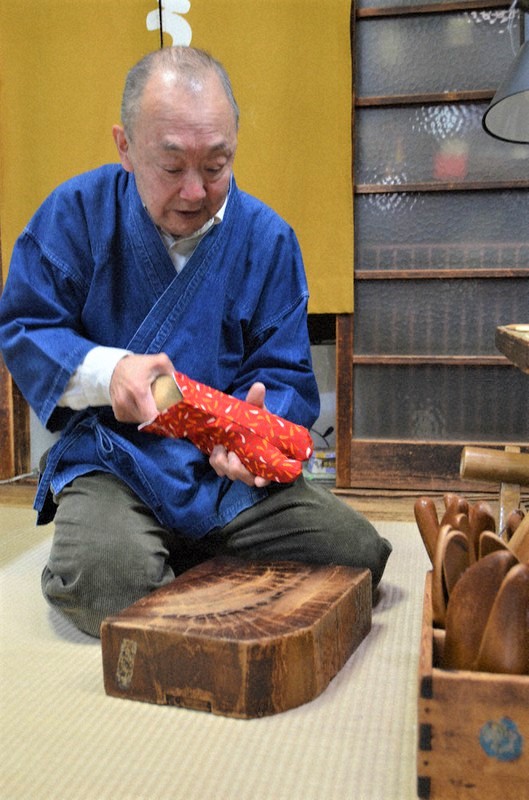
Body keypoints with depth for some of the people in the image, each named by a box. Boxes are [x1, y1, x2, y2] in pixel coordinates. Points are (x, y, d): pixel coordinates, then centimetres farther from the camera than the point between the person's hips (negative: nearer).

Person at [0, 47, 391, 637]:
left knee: (358, 551, -13)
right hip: (111, 460, -2)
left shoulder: (267, 238, 1)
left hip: (228, 471, 3)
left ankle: (191, 562, 9)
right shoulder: (78, 212, -3)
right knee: (105, 579, -33)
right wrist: (107, 369, -20)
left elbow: (283, 373, 2)